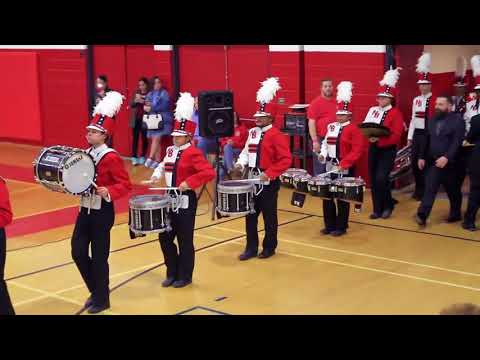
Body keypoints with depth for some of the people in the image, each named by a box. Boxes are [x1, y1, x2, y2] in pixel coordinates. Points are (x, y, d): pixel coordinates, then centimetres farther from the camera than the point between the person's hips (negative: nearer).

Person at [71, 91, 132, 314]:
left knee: (99, 257, 1)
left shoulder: (111, 157, -14)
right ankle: (96, 291, 26)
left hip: (102, 212, -7)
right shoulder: (85, 154, 9)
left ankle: (102, 299, 17)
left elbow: (125, 185, -15)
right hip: (85, 209, 7)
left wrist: (108, 192, -30)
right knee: (78, 252, 6)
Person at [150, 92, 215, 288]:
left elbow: (208, 173, -25)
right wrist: (157, 174, 10)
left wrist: (189, 183, -27)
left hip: (186, 201, -7)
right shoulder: (170, 150, 8)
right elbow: (164, 165, 29)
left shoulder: (193, 153, -14)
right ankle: (172, 273, 25)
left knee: (184, 240, 3)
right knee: (165, 237, 10)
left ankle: (184, 276, 17)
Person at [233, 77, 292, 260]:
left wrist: (269, 173, -23)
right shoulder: (252, 132, 7)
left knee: (269, 216, 6)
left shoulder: (276, 135, -14)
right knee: (250, 215, 9)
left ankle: (269, 247, 20)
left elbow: (286, 160, -18)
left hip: (268, 182, -7)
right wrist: (241, 164, -5)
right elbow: (246, 151, 15)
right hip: (252, 181, 7)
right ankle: (251, 248, 18)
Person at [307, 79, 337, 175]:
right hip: (321, 139, -6)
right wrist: (315, 141, -18)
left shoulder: (336, 102, 10)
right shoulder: (316, 103, -7)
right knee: (320, 169, 0)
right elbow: (311, 123, -11)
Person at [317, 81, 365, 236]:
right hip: (330, 168, 6)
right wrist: (323, 154, -1)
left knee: (342, 199, 2)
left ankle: (341, 227, 13)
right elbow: (325, 143, 19)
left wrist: (343, 163, -22)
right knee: (327, 196, 8)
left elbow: (357, 150, -16)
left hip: (345, 170, -6)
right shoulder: (331, 127, 10)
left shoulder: (353, 129, -9)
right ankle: (330, 225, 19)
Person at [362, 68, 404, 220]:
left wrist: (379, 139, -25)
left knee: (381, 178, -14)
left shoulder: (395, 113, -8)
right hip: (373, 148, 5)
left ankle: (388, 206, 6)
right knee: (373, 180, 6)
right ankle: (377, 209, 16)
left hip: (387, 150, -5)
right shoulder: (372, 110, 9)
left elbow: (396, 136, -15)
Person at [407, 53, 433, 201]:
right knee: (414, 162, 7)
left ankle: (425, 190, 8)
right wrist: (410, 136, 11)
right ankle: (418, 189, 21)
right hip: (416, 134, 6)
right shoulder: (416, 100, 12)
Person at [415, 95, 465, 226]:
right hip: (433, 162, 4)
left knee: (453, 190, 11)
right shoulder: (433, 120, 10)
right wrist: (422, 157, 8)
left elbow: (457, 142, -19)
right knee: (430, 189, -4)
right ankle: (422, 215, -7)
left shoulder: (457, 120, -9)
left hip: (450, 162, -4)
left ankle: (456, 214, 28)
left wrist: (446, 157, -28)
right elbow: (427, 140, 14)